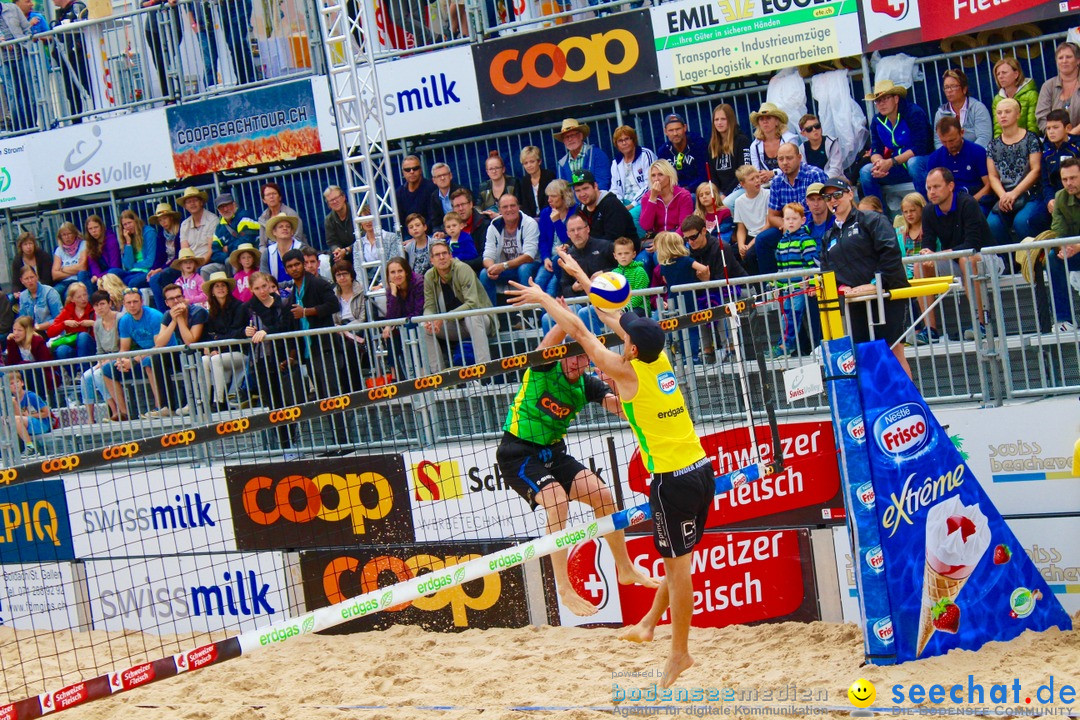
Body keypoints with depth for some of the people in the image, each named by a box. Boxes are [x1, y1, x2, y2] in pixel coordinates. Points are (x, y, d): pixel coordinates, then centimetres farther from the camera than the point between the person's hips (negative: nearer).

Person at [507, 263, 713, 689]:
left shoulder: (628, 372, -11)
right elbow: (614, 318, 19)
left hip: (672, 480, -8)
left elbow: (579, 331, -2)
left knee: (677, 565, -1)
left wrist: (543, 298, 9)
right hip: (702, 471, 8)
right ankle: (648, 624, 31)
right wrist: (580, 278, 28)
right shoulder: (660, 361, 7)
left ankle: (680, 652, 7)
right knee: (676, 559, 18)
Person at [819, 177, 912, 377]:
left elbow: (890, 251, -12)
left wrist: (876, 283, -18)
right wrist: (840, 287, -2)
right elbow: (826, 270, 19)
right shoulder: (829, 237, 20)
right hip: (856, 303, 6)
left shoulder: (871, 220, -1)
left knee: (894, 351, -7)